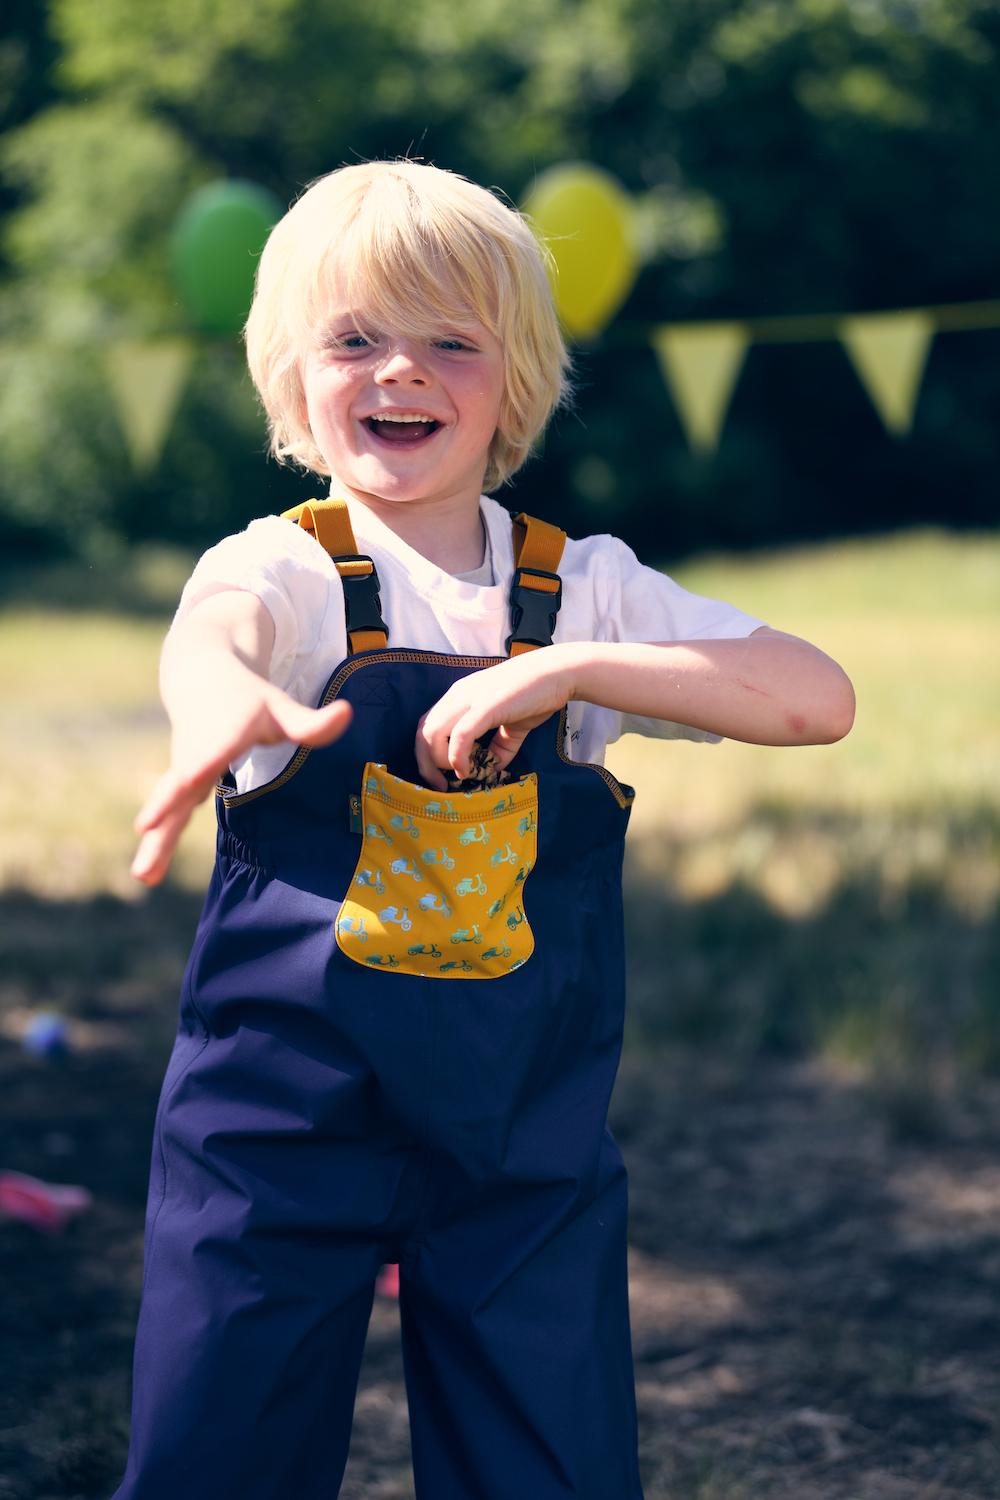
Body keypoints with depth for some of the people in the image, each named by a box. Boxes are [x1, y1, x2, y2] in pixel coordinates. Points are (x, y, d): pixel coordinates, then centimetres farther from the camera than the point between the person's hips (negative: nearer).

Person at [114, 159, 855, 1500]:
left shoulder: (585, 587, 3)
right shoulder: (286, 567, -4)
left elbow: (818, 698, -8)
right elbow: (214, 626, -30)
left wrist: (573, 670, -20)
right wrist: (223, 699, -55)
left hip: (529, 1133, 2)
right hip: (281, 1117, -2)